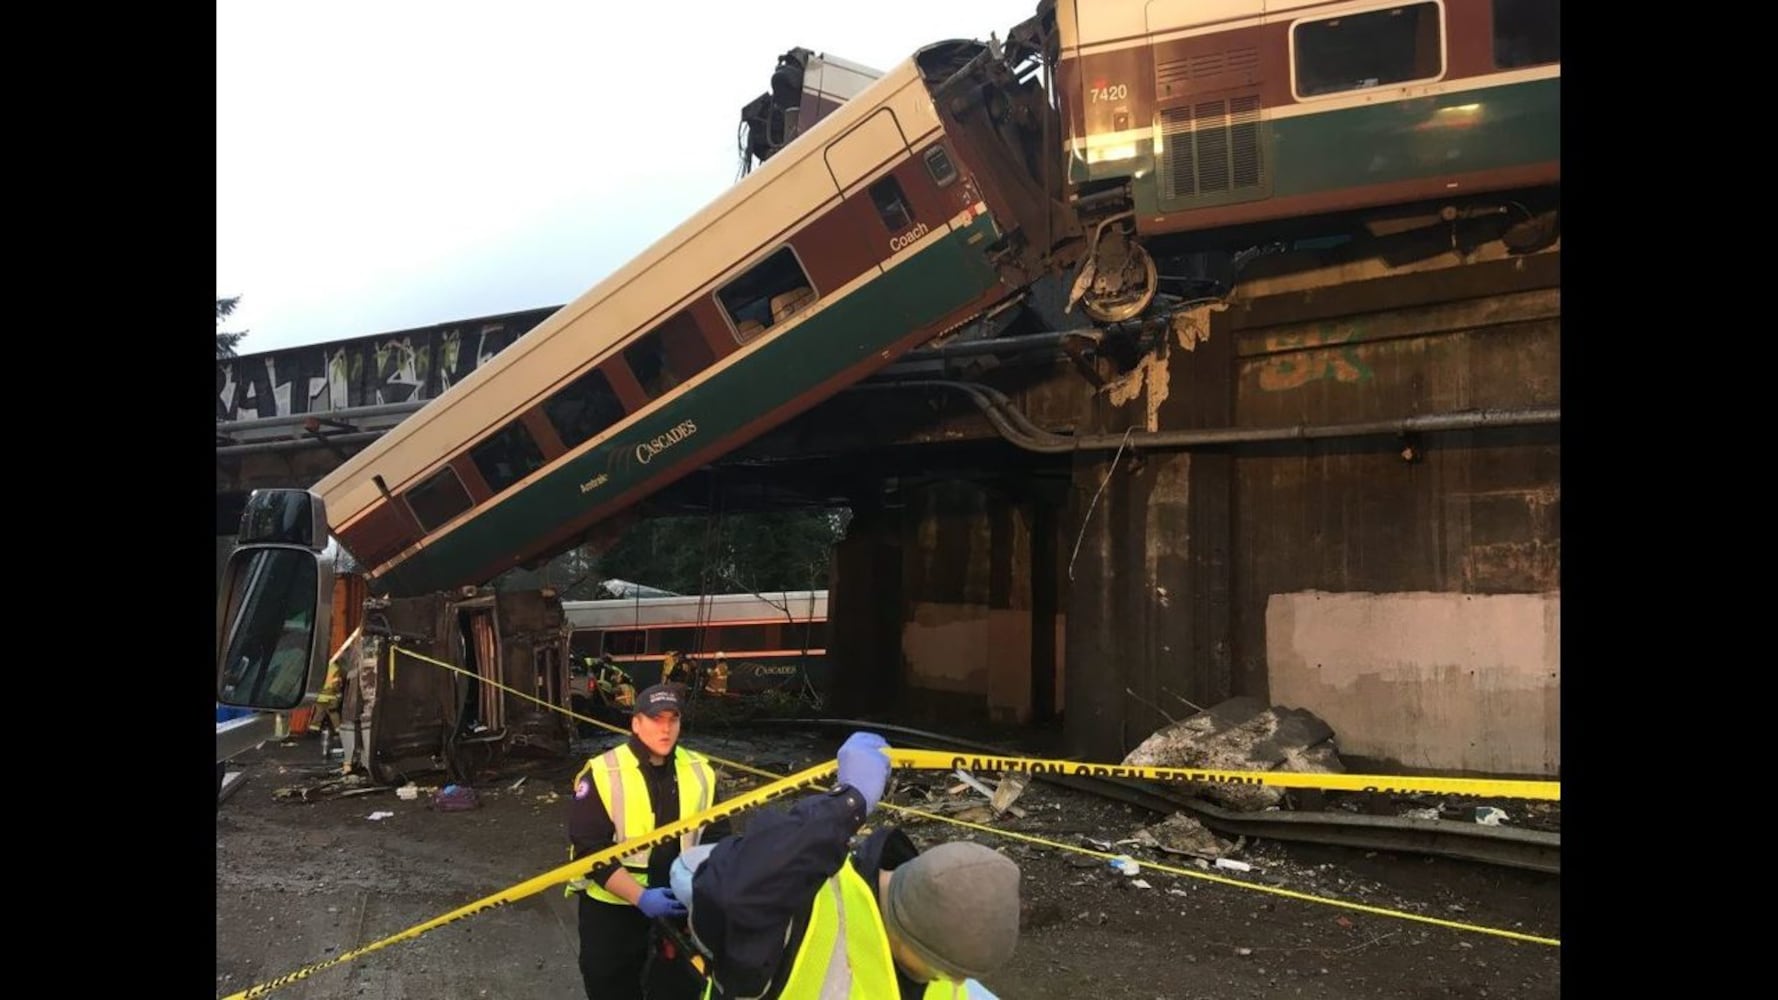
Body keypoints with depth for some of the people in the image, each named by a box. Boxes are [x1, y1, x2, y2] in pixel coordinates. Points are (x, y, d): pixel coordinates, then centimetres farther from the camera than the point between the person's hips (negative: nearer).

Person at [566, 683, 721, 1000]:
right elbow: (590, 850, -17)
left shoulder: (700, 772, 0)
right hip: (612, 907, -4)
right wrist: (640, 897, -25)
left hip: (678, 905, 4)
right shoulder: (602, 774, -13)